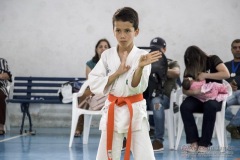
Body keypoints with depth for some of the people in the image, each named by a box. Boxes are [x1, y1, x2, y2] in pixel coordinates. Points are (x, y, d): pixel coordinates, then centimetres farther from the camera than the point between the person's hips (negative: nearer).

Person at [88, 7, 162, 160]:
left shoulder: (142, 56, -7)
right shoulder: (107, 55, 1)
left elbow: (137, 87, -17)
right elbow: (94, 84, -4)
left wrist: (140, 67, -34)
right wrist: (117, 73, -14)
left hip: (135, 112, -3)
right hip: (112, 112, 3)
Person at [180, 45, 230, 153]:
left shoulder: (212, 60, -2)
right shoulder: (190, 69, 6)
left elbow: (226, 74, -17)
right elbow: (184, 90, -1)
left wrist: (205, 75, -18)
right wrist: (196, 92, -23)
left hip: (215, 97, -3)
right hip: (198, 98, 3)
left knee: (210, 106, -39)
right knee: (185, 106, -30)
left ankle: (204, 143, -32)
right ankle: (193, 142, -30)